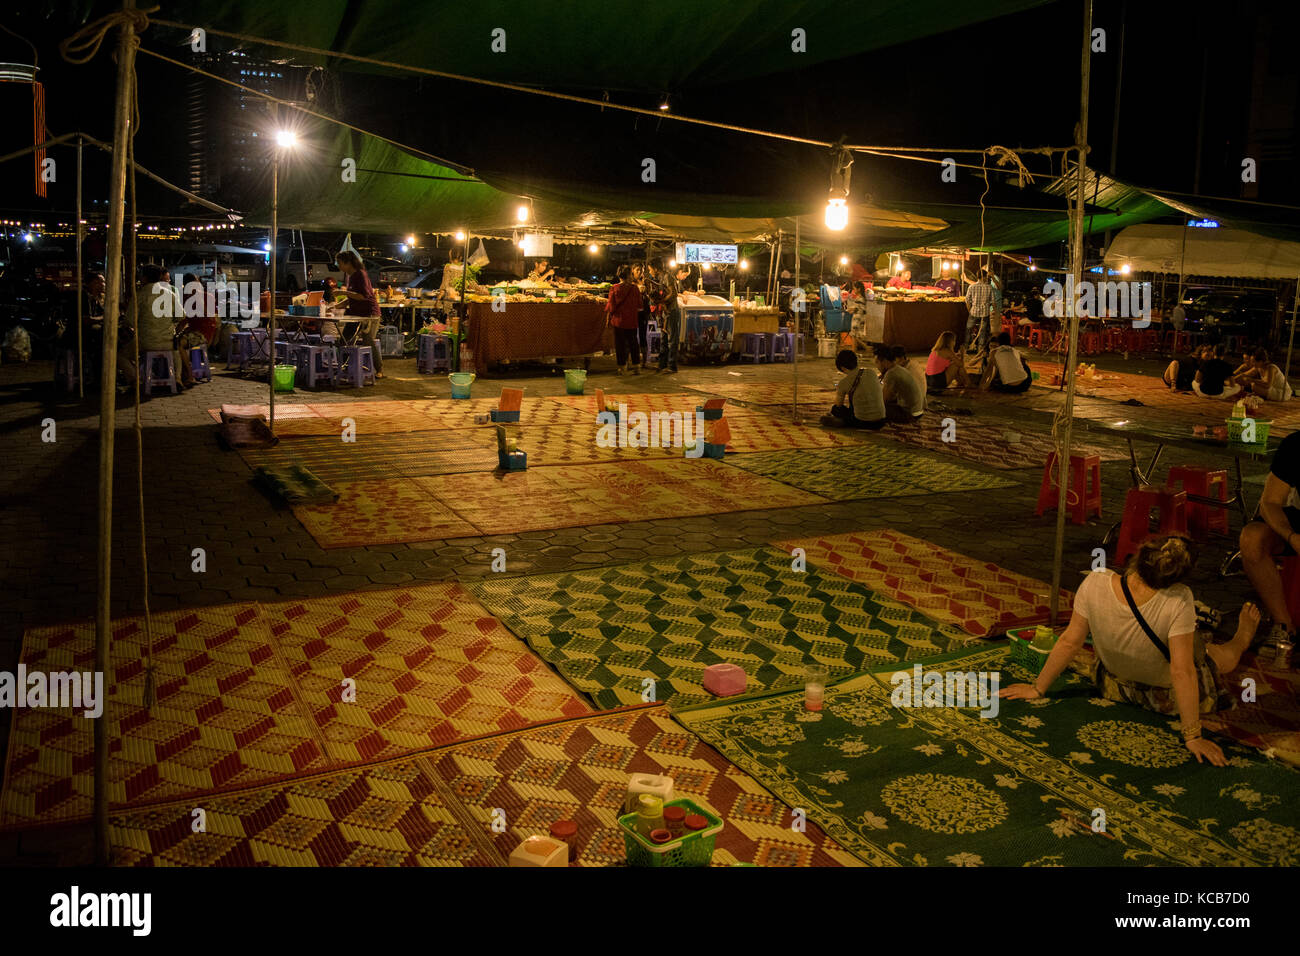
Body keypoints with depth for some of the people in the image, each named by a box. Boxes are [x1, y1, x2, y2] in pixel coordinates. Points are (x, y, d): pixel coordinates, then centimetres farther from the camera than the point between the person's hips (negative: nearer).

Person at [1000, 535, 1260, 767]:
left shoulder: (1094, 584, -31)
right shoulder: (1179, 602, -37)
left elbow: (1070, 641, -20)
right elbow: (1182, 671, -34)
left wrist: (1038, 688, -7)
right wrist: (1192, 737, -25)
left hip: (1115, 686, 3)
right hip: (1167, 696, -3)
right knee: (1225, 658, 29)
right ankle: (1241, 641, 62)